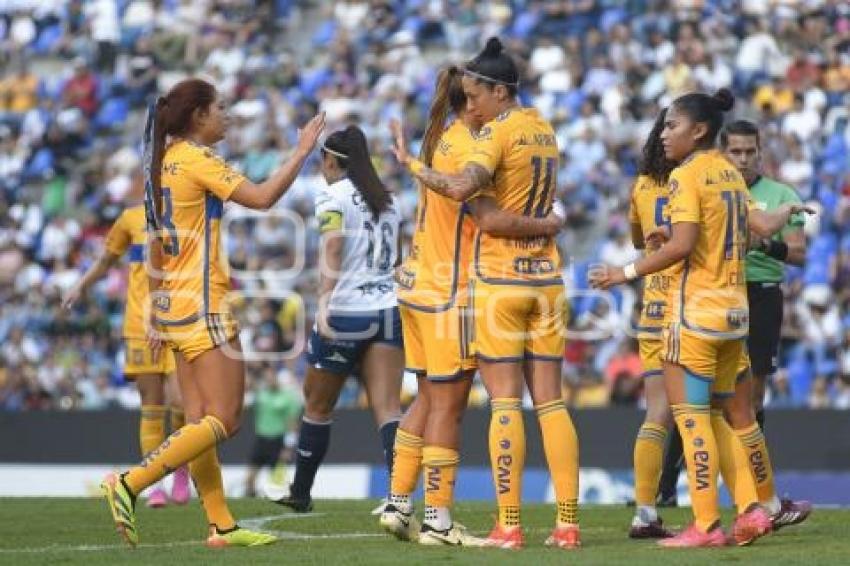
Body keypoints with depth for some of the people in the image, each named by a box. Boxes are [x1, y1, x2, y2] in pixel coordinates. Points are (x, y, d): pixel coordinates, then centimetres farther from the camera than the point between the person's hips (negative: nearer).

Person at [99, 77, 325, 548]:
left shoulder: (161, 161, 14)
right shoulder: (196, 158, -12)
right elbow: (262, 197, -18)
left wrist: (156, 309, 20)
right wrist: (302, 151, -8)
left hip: (174, 307, 9)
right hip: (203, 306, -9)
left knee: (199, 420, 7)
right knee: (224, 420, -8)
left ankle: (222, 525, 7)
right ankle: (130, 483, -16)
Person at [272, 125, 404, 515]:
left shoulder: (333, 196, -4)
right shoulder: (387, 199, 16)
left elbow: (332, 251, -18)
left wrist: (323, 304, -26)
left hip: (346, 311, -5)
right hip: (388, 308, 5)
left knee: (318, 406, 12)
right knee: (387, 408, -5)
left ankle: (300, 493, 24)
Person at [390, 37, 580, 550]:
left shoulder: (498, 131, -11)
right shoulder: (544, 129, 12)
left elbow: (460, 187, -26)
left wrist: (409, 162, -15)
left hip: (501, 278, -6)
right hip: (547, 277, 6)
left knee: (505, 402, -5)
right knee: (551, 402, 5)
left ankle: (508, 526, -8)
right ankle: (568, 522, 1)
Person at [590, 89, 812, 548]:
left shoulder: (687, 175, -11)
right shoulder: (730, 173, 11)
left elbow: (681, 245, -20)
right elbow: (764, 227, 11)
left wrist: (626, 273, -15)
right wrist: (787, 211, 32)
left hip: (697, 310, -8)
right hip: (734, 309, 8)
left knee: (691, 416, -4)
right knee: (713, 416, 15)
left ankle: (706, 526, -5)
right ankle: (750, 510, 7)